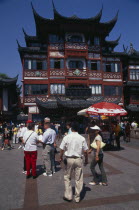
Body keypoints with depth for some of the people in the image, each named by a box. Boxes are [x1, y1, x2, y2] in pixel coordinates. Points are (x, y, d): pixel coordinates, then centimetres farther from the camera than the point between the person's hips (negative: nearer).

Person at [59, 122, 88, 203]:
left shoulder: (66, 137, -8)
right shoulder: (82, 138, -8)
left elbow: (62, 149, -4)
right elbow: (85, 151, -4)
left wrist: (61, 157, 12)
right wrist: (86, 159, 11)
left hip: (69, 159, 0)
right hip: (79, 159, 0)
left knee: (67, 177, 17)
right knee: (79, 179, 12)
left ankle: (68, 196, 24)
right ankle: (77, 197, 22)